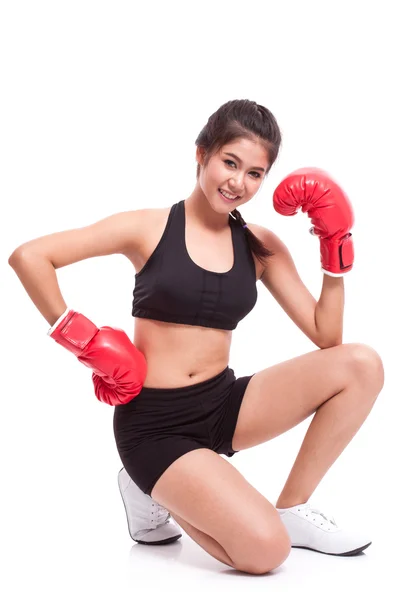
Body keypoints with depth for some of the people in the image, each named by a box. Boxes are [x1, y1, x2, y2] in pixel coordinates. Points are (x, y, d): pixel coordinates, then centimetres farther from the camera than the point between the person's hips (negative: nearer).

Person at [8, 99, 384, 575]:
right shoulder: (150, 227, -8)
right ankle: (153, 495, 9)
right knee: (265, 551, -21)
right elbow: (28, 256, -11)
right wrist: (81, 339, -13)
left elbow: (325, 336, 2)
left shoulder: (261, 247, 5)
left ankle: (291, 510, 4)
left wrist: (335, 248, -5)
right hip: (155, 423, -5)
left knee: (362, 365, -10)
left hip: (224, 405, 5)